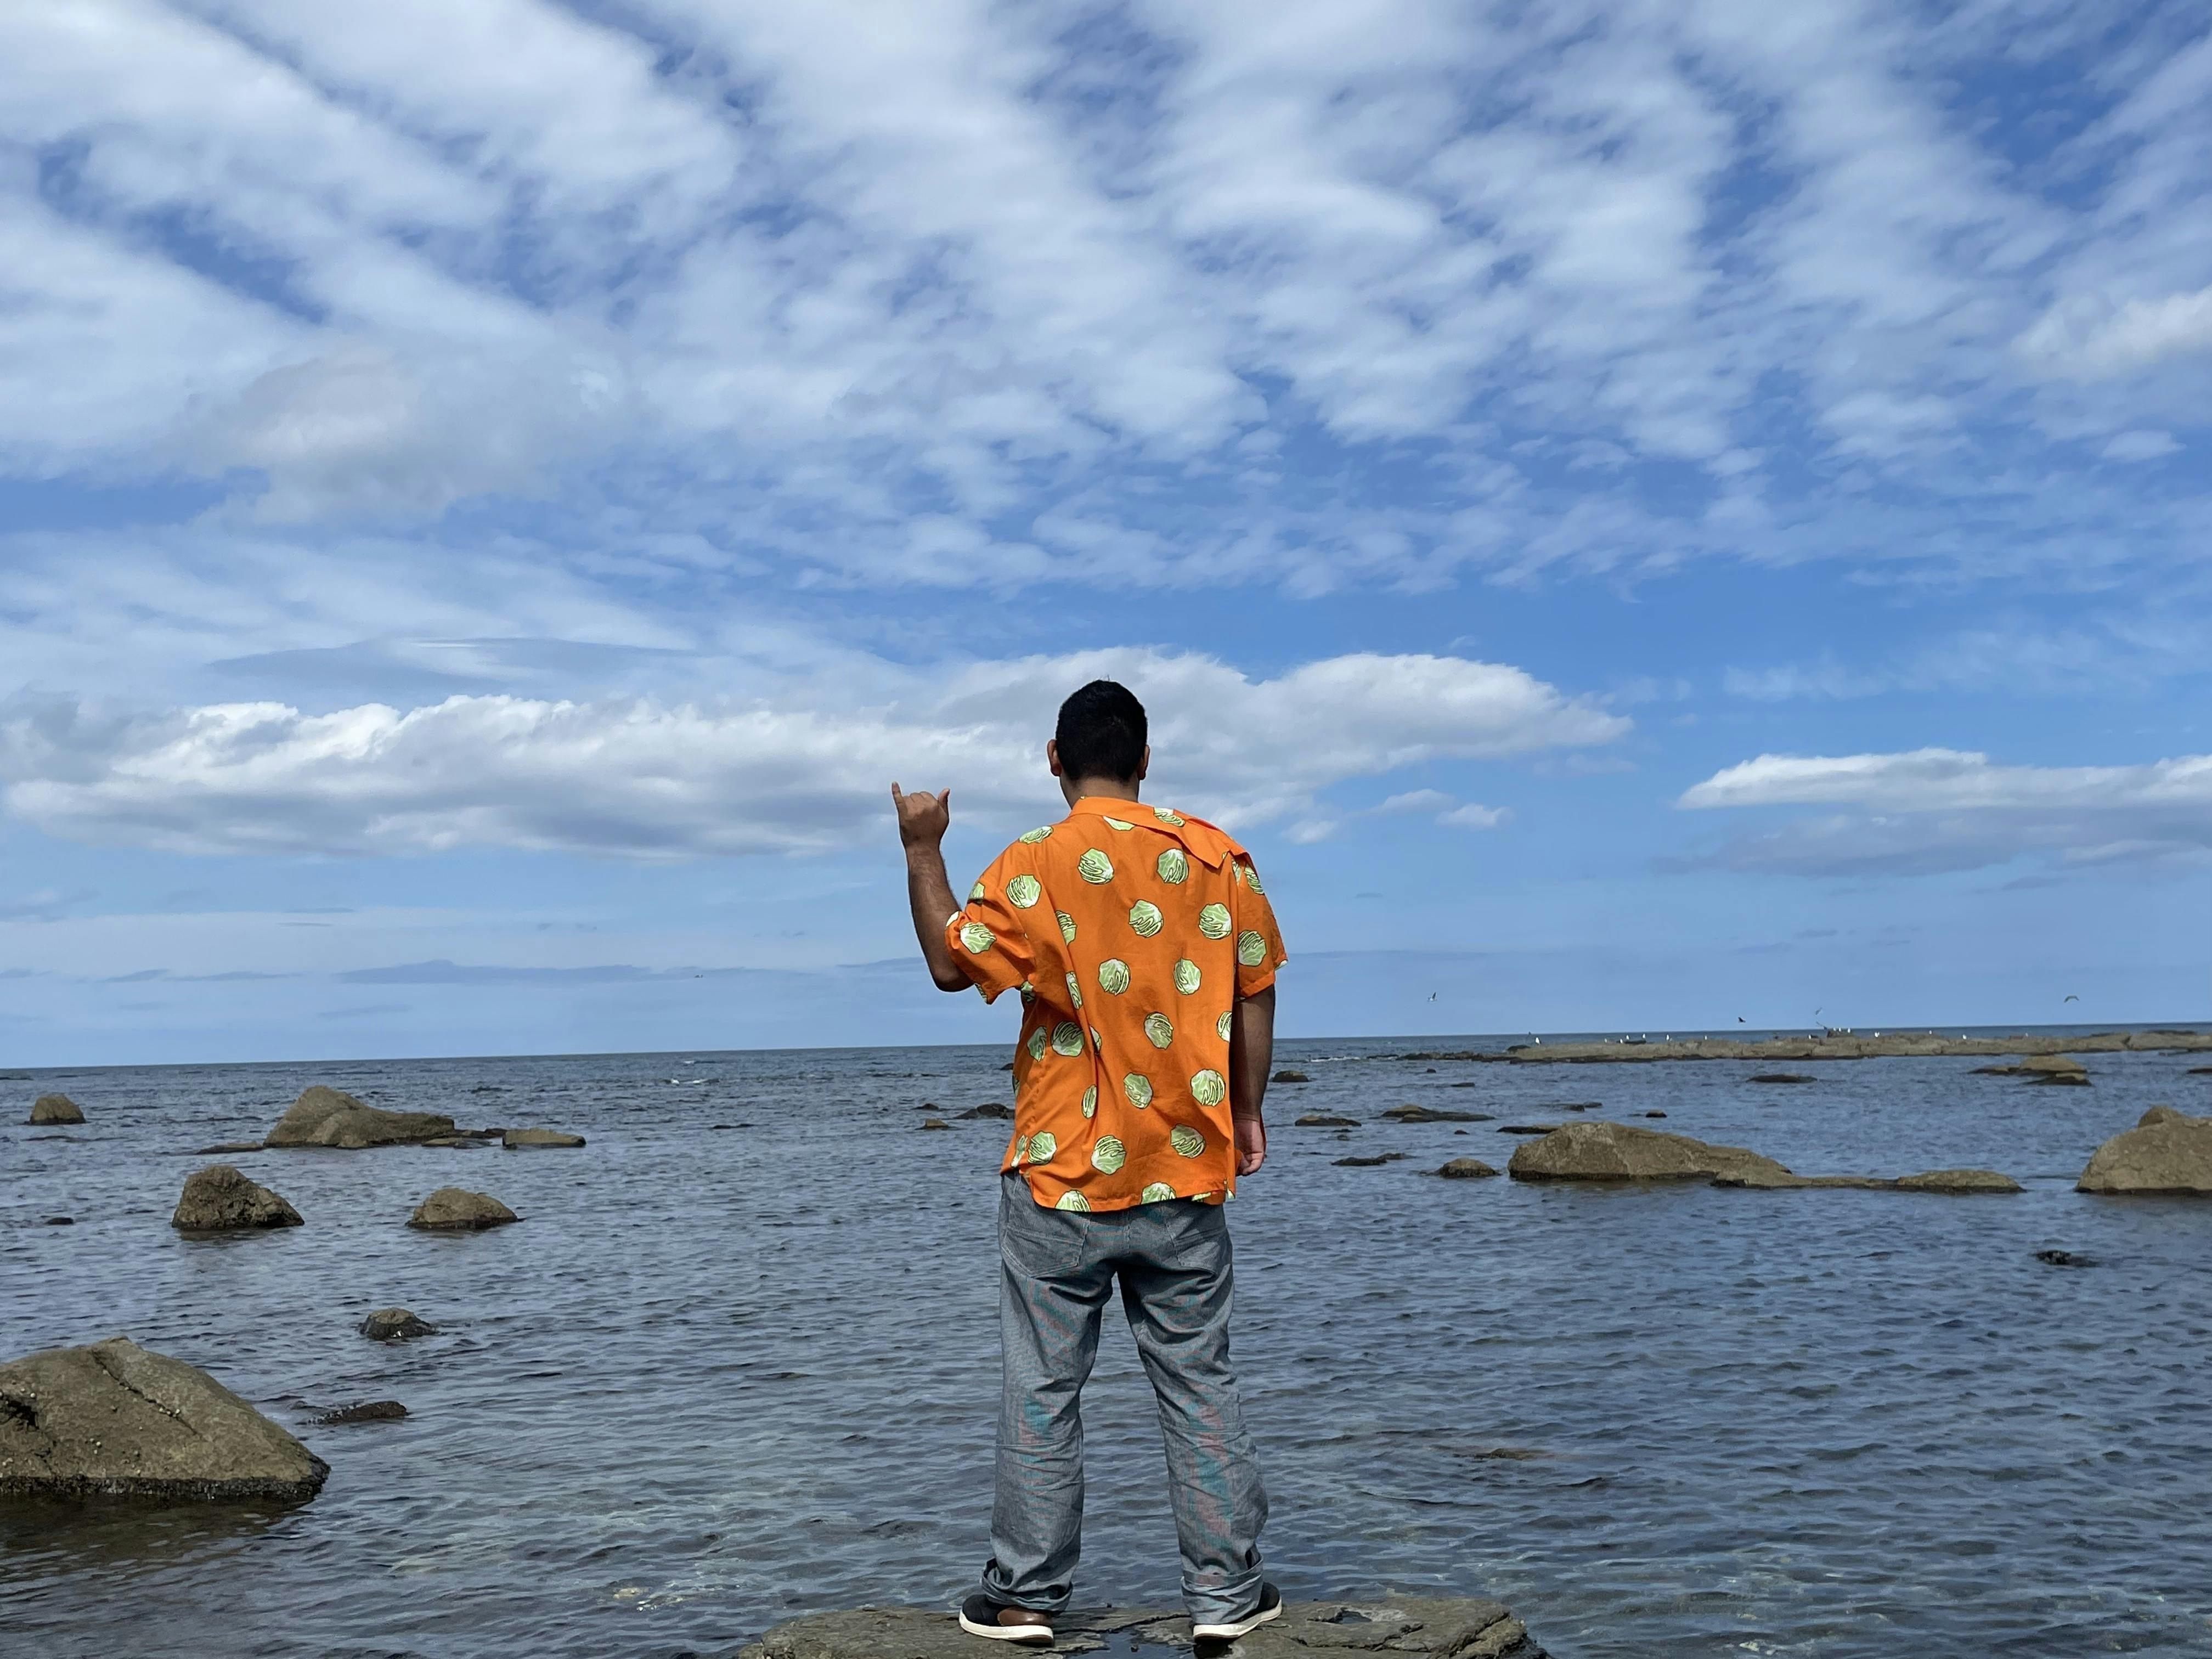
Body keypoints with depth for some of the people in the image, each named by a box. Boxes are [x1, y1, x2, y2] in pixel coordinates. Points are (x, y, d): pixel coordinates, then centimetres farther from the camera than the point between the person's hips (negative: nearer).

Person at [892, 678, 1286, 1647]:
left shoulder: (1035, 867, -10)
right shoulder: (1218, 857, 0)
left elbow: (952, 962, -2)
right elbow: (1255, 996, 4)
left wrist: (922, 848, 6)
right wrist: (1246, 1113, 16)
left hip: (1063, 1177, -2)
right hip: (1186, 1171, 3)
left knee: (1043, 1389, 8)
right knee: (1199, 1384, 10)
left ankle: (1025, 1596, 16)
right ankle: (1226, 1592, 16)